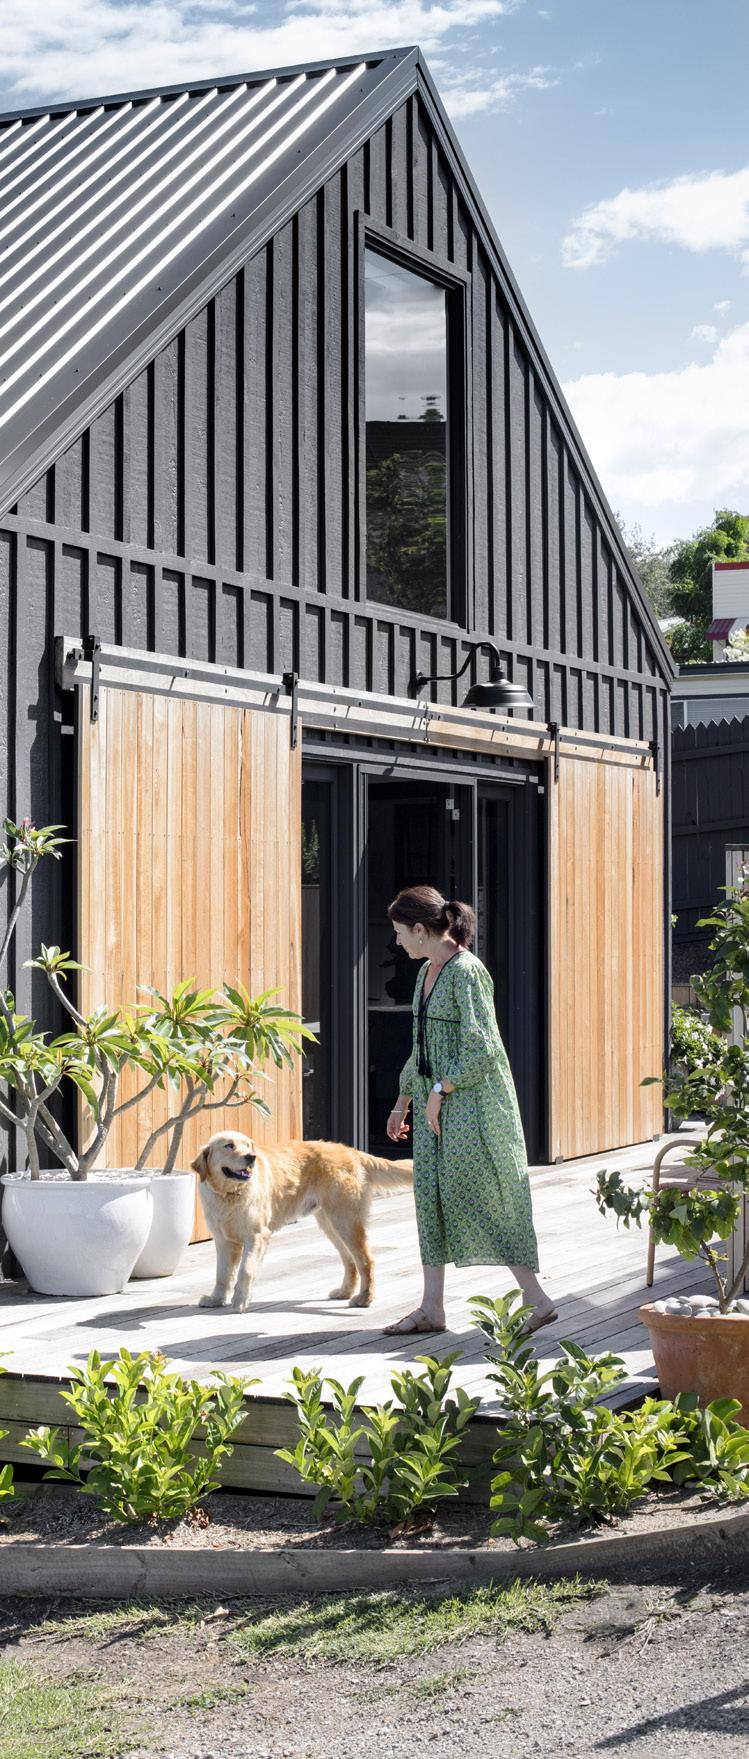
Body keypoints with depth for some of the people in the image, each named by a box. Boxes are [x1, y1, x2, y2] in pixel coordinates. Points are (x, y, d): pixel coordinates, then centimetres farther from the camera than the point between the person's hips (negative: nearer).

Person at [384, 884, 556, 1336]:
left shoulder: (467, 972, -16)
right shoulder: (428, 971, 13)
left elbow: (482, 1048, -21)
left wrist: (439, 1091, -17)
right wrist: (404, 1100, 22)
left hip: (471, 1102, -9)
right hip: (437, 1100, 9)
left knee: (485, 1201, -7)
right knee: (432, 1196, 9)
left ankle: (537, 1300, 0)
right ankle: (432, 1309, 13)